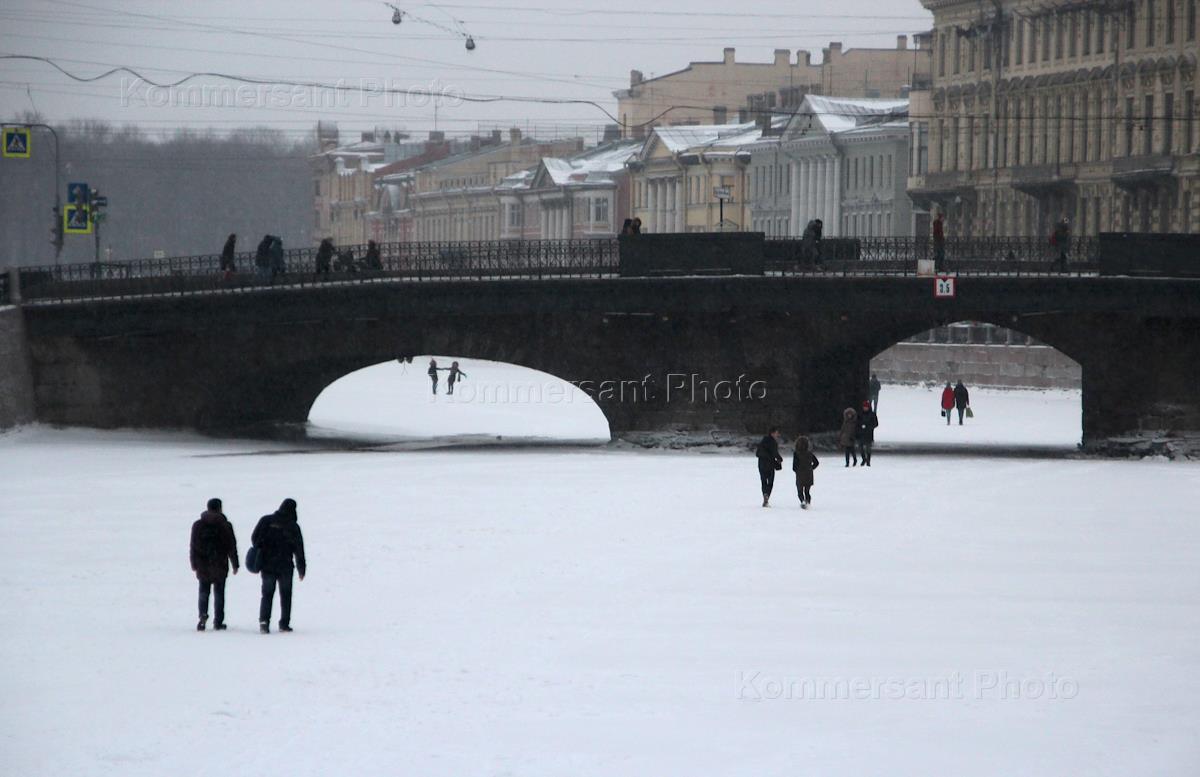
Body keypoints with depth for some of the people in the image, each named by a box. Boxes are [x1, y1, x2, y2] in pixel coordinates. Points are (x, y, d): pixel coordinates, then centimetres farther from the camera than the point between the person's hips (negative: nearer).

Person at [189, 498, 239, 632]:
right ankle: (218, 622, 5)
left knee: (204, 592, 8)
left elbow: (193, 546, 3)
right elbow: (232, 547, -2)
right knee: (219, 593, 6)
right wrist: (235, 564, 6)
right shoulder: (225, 525, -4)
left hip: (203, 566, 1)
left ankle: (203, 615, -15)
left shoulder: (198, 525, 1)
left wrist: (194, 565, 10)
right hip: (220, 566, -1)